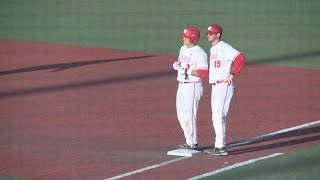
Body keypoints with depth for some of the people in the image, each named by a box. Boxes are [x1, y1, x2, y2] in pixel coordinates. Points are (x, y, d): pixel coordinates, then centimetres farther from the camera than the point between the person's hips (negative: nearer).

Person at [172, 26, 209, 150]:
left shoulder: (199, 53, -15)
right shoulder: (183, 49, 12)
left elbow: (204, 73, -21)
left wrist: (188, 71, -25)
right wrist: (176, 65, 3)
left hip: (192, 87, -9)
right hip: (181, 85, 9)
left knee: (189, 115, -8)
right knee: (181, 115, 12)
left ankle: (192, 143, 1)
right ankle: (190, 141, 21)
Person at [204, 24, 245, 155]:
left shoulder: (224, 48, -14)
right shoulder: (212, 49, 17)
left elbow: (240, 57, -25)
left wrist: (232, 74, -23)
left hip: (224, 86, -10)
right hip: (215, 86, 10)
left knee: (218, 116, -13)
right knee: (218, 116, 14)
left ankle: (221, 147, -13)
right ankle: (220, 145, 20)